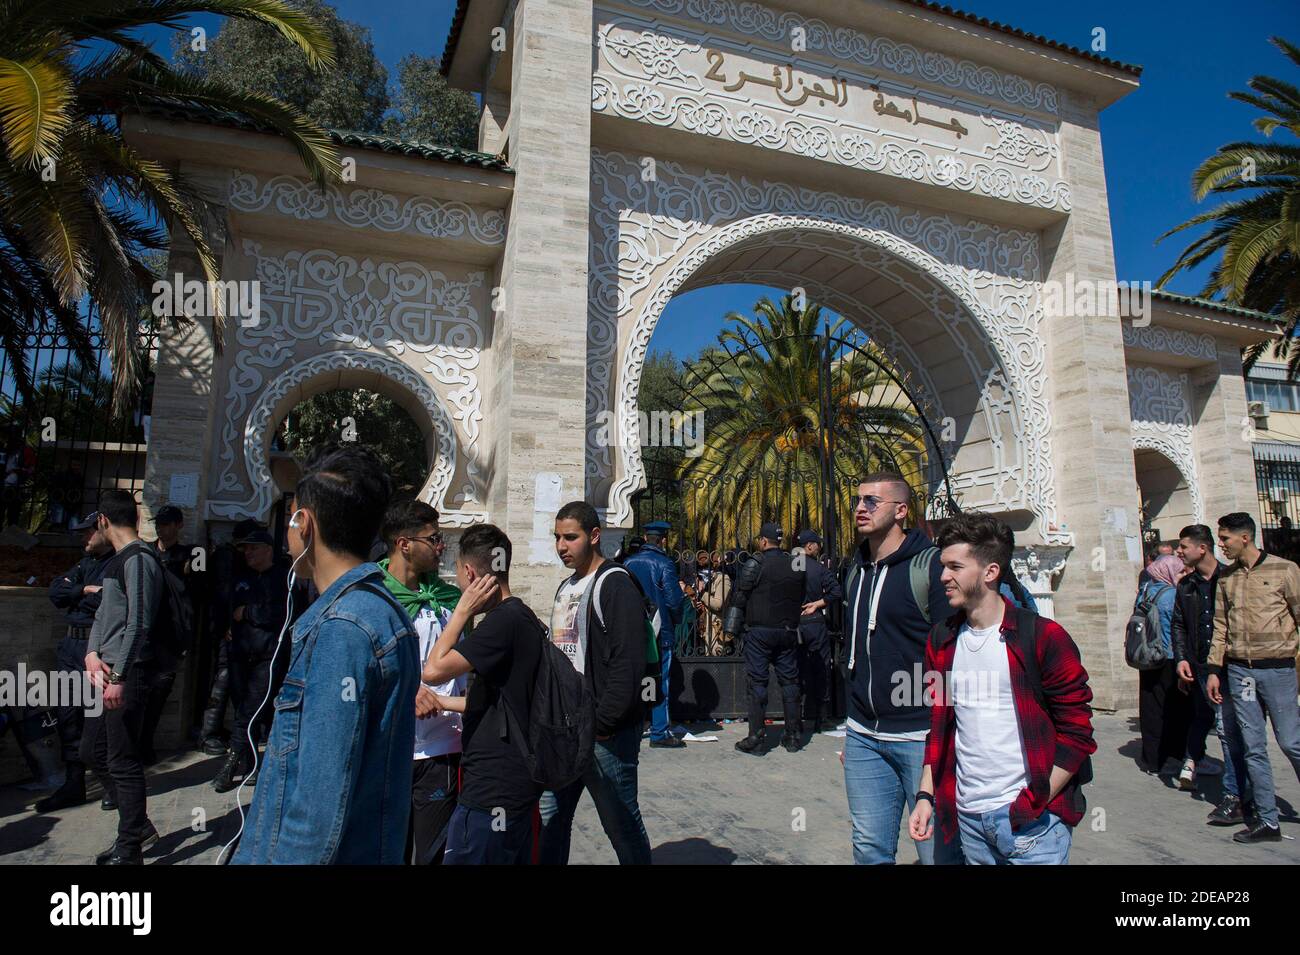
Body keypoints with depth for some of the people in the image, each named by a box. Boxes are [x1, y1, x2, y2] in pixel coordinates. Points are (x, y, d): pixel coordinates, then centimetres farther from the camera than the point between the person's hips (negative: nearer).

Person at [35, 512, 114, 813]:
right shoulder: (86, 563, 18)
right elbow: (56, 591, 8)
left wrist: (75, 595, -6)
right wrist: (85, 590, -8)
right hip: (71, 645, 8)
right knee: (68, 715, 11)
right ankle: (73, 784, 21)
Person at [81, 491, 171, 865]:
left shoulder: (138, 559, -14)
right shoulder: (116, 562, 17)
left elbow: (139, 623, -20)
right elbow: (103, 614, 18)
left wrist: (119, 676, -21)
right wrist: (92, 654, 1)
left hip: (129, 673, -10)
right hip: (107, 672, 10)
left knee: (123, 762, -2)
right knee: (93, 753, 17)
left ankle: (129, 850, 10)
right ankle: (138, 826, 27)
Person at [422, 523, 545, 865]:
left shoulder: (504, 620, -20)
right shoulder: (522, 617, 11)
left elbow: (434, 669, -22)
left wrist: (463, 609, -12)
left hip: (493, 791, -10)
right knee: (514, 857, 18)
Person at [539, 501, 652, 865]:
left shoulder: (615, 584, -13)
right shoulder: (566, 588, 15)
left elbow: (628, 664, -21)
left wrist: (600, 724, -20)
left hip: (604, 734, -8)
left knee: (622, 826, 4)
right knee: (549, 819, 17)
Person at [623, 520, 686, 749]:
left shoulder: (628, 562, 3)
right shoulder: (664, 563, -13)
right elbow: (674, 601, -15)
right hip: (659, 631, -5)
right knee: (659, 681, 3)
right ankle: (659, 733, 7)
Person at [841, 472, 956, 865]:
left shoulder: (931, 565, -10)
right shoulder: (856, 570, 11)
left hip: (922, 737, -6)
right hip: (863, 738, 6)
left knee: (939, 851, 4)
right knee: (870, 851, 13)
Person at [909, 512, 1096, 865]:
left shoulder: (1043, 637, -10)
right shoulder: (942, 641, 5)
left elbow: (1077, 732, -8)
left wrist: (1036, 802, -13)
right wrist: (926, 795, 5)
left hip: (1032, 821, -4)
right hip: (967, 817, 5)